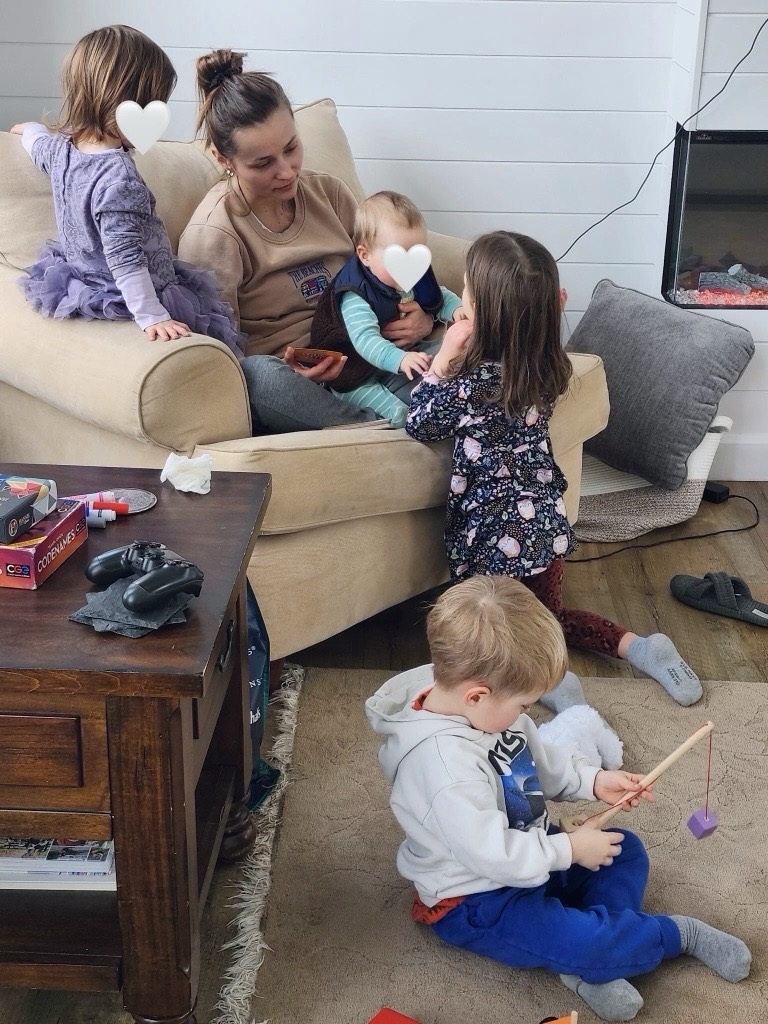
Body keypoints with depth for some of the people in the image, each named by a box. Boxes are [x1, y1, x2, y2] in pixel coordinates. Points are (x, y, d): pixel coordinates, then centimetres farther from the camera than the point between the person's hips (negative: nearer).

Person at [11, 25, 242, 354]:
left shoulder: (61, 147, -2)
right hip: (124, 298, -10)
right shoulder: (119, 177, -31)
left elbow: (39, 143, 25)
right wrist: (152, 318, -33)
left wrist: (30, 128, 48)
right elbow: (124, 260, -33)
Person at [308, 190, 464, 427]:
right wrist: (400, 359, -55)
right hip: (359, 378, -7)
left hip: (405, 355, 8)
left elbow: (440, 298, 17)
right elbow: (364, 338, -39)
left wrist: (456, 309, -9)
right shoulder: (355, 296, -26)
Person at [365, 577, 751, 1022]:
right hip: (477, 901, -10)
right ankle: (677, 933, 2)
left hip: (527, 850, 10)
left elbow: (542, 763, 11)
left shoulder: (484, 707, -8)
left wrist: (593, 781, -3)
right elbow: (493, 855, -32)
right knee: (581, 942, -26)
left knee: (626, 850, 11)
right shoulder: (444, 763, -36)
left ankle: (590, 960, -8)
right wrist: (570, 848, -20)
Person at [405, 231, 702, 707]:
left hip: (493, 536, -6)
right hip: (548, 523, 6)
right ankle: (639, 647, 7)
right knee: (551, 616, 27)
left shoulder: (470, 383, -24)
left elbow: (420, 425, -6)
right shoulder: (548, 366, -6)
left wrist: (445, 356, -9)